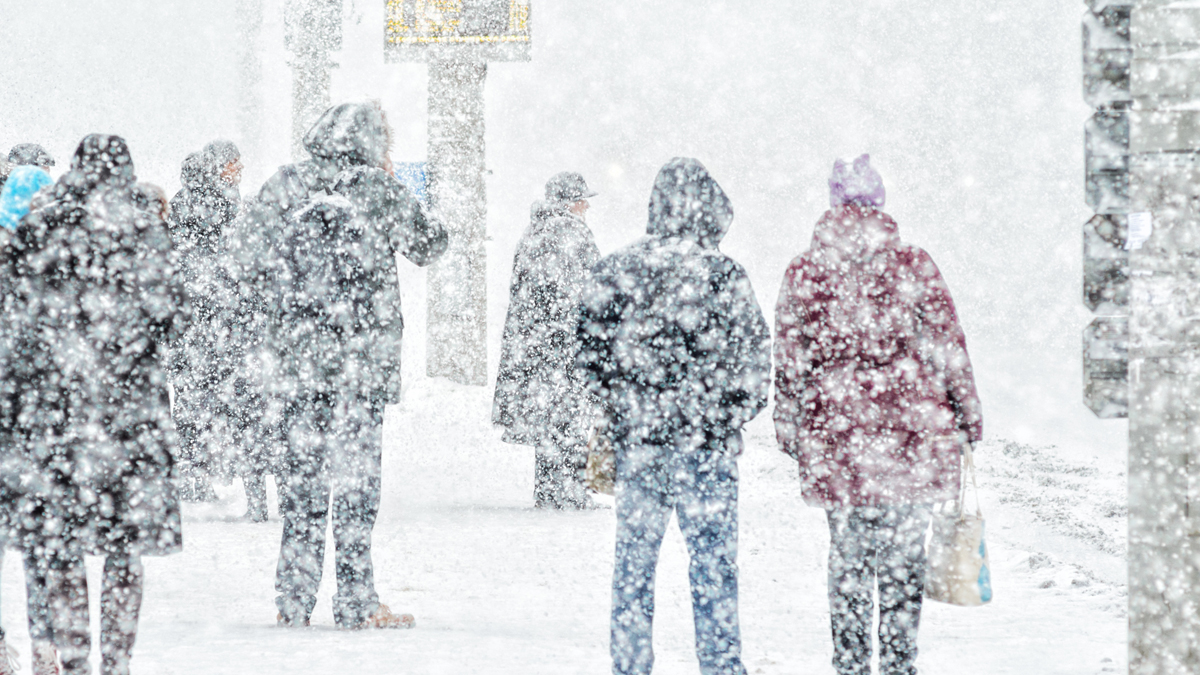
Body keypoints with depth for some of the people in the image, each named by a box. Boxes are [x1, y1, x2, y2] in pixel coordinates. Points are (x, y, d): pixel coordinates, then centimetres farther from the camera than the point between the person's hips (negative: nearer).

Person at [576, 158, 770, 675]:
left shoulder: (615, 270, 0)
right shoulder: (724, 274, -8)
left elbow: (590, 350, 5)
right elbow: (755, 360, -5)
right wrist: (731, 419, 10)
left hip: (635, 438, 3)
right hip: (706, 439, -3)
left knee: (633, 559, 12)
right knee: (713, 561, 6)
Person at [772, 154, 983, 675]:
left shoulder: (804, 273, 1)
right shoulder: (913, 265, -2)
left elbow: (789, 363, 4)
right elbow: (949, 348, 0)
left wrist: (790, 432, 13)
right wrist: (968, 417, 9)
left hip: (835, 437, 1)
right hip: (910, 433, -1)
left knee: (847, 555, 11)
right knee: (904, 555, 5)